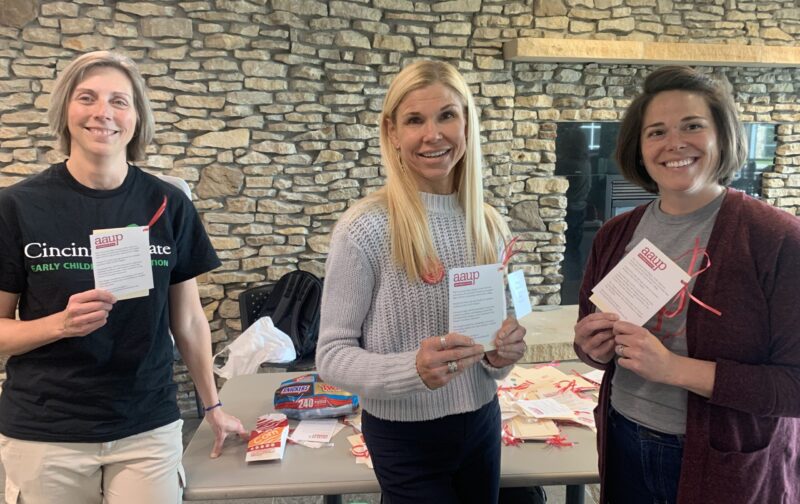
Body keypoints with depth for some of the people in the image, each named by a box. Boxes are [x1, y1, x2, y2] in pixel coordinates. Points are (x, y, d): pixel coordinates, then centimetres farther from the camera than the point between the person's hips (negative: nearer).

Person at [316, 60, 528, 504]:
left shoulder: (490, 225, -1)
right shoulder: (365, 229, -18)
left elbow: (490, 342, 10)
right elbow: (332, 354, -15)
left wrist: (501, 355, -12)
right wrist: (412, 369, -31)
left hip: (481, 422, 6)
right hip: (404, 436, -5)